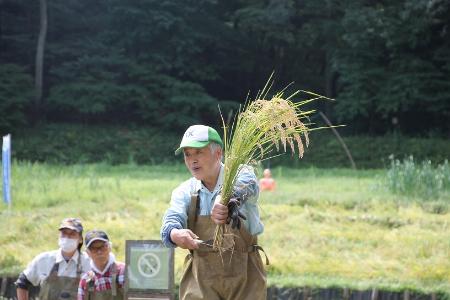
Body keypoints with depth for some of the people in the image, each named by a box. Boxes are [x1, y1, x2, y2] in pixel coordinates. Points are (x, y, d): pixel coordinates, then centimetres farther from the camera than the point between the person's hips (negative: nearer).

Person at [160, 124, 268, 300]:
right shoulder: (185, 192, 5)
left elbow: (247, 186, -29)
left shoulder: (240, 175, -4)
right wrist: (175, 234, -38)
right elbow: (171, 219, -12)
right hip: (201, 279, 2)